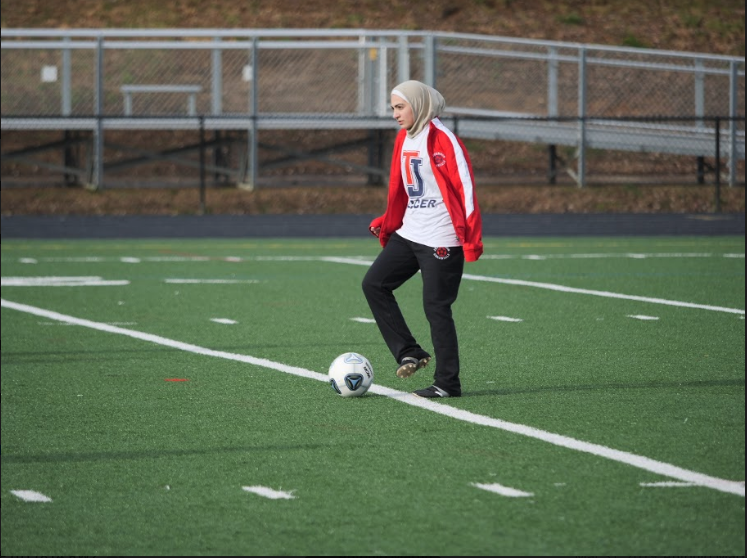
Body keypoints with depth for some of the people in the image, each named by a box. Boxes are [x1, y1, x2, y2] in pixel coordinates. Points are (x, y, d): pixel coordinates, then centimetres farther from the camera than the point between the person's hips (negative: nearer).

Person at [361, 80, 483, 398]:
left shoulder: (442, 139, -14)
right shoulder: (404, 139, 11)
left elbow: (465, 187, -17)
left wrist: (471, 239, -21)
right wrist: (386, 224, 15)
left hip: (440, 240, -9)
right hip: (409, 234, 9)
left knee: (436, 307, -5)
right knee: (374, 284, 4)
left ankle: (447, 384, 3)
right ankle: (409, 353, 7)